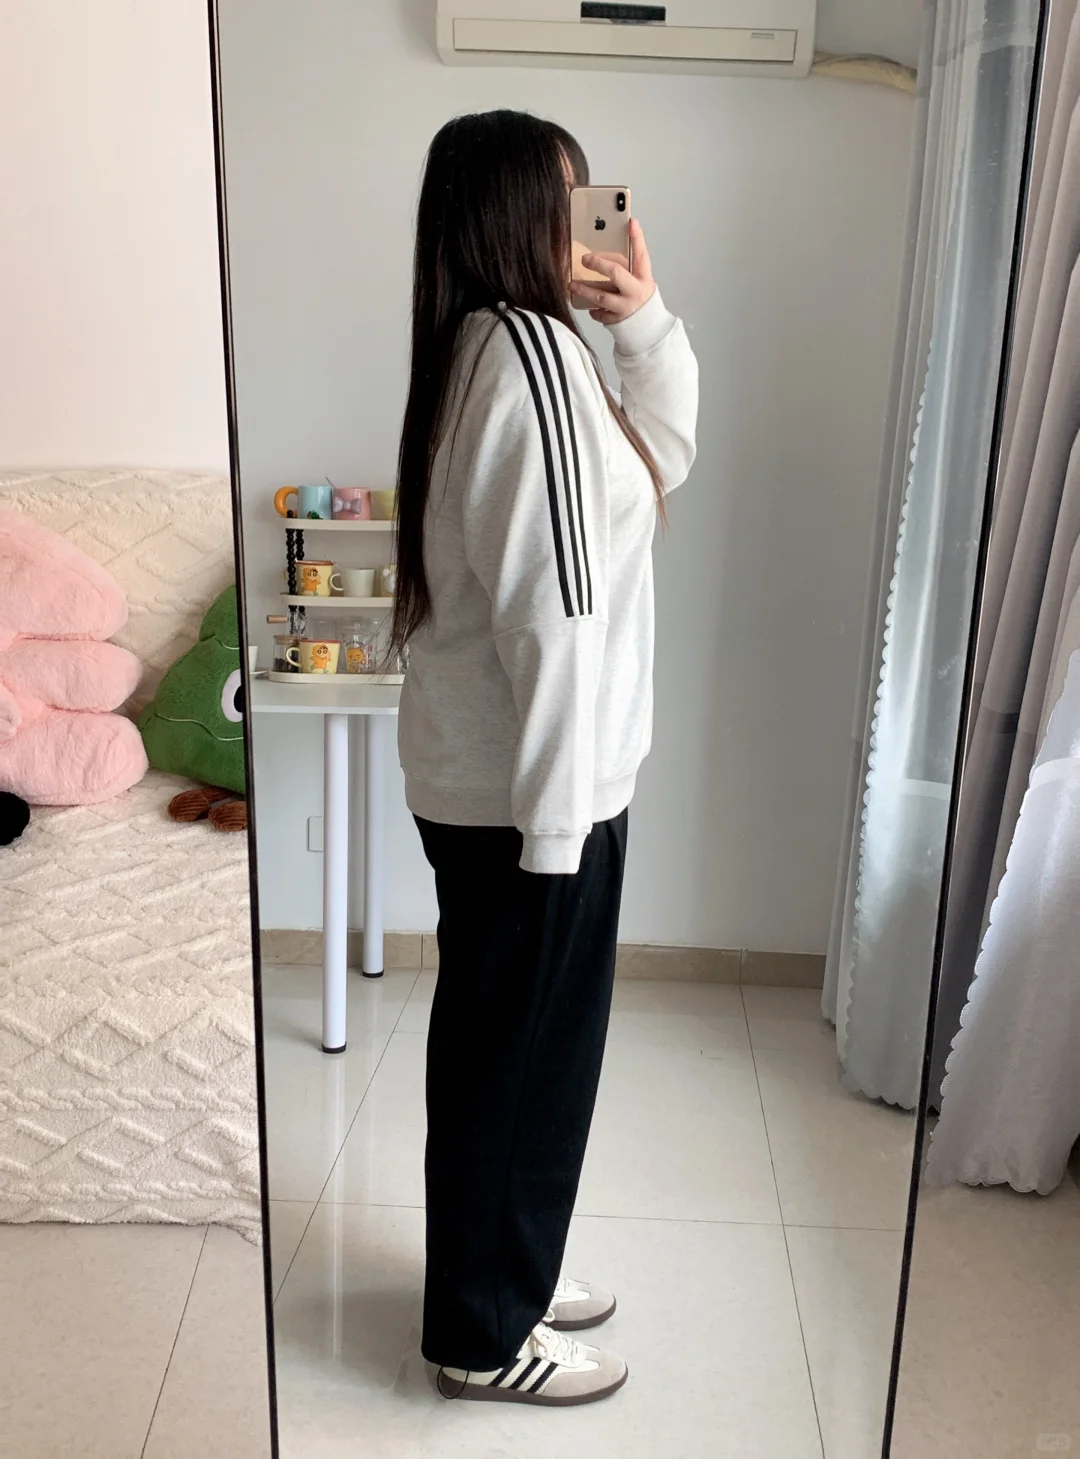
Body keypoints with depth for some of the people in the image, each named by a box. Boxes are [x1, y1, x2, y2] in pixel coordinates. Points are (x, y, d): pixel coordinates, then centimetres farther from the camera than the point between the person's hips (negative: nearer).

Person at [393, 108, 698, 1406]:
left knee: (502, 1043, 21)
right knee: (527, 1053, 6)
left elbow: (659, 460, 23)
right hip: (522, 790, -10)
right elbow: (553, 612, -23)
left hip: (480, 776, 10)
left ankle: (499, 1277, 39)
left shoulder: (493, 346, 12)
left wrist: (648, 323, 11)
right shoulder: (529, 350, -19)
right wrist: (558, 815, -21)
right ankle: (485, 1337, 25)